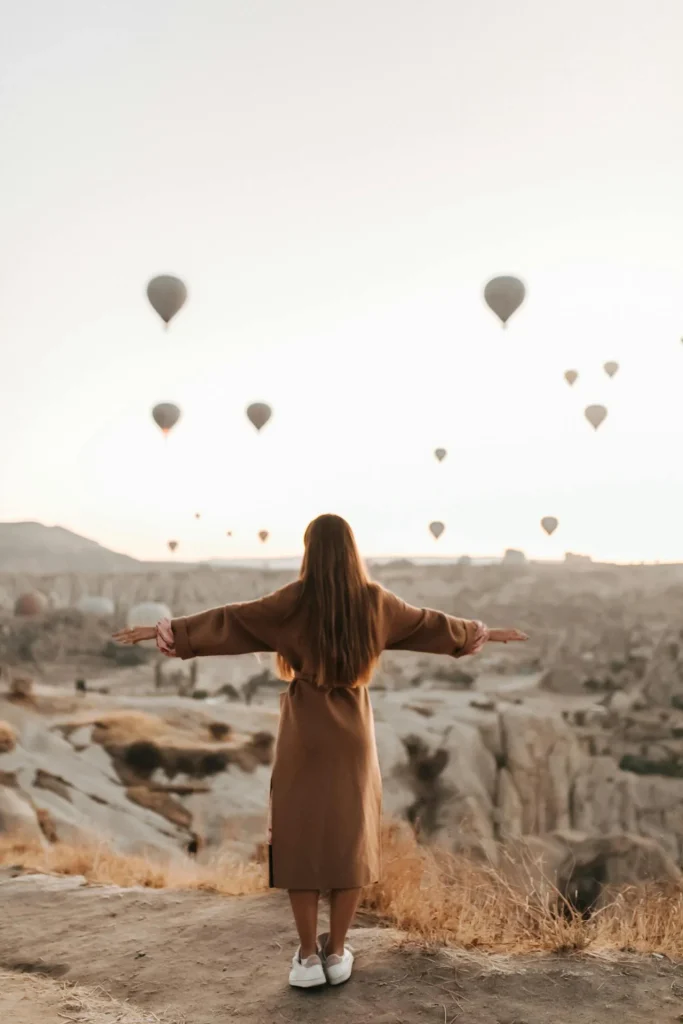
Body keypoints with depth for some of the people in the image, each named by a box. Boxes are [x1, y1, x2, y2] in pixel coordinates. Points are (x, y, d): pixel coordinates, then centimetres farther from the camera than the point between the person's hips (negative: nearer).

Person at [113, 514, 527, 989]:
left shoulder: (296, 599, -12)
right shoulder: (375, 600, -3)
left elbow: (229, 620, -10)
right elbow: (431, 622, 10)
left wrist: (166, 630, -2)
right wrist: (483, 632, 26)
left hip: (305, 731, -2)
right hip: (354, 732, 2)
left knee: (300, 837, 7)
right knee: (351, 838, 11)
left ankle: (309, 956, 11)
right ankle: (337, 952, 17)